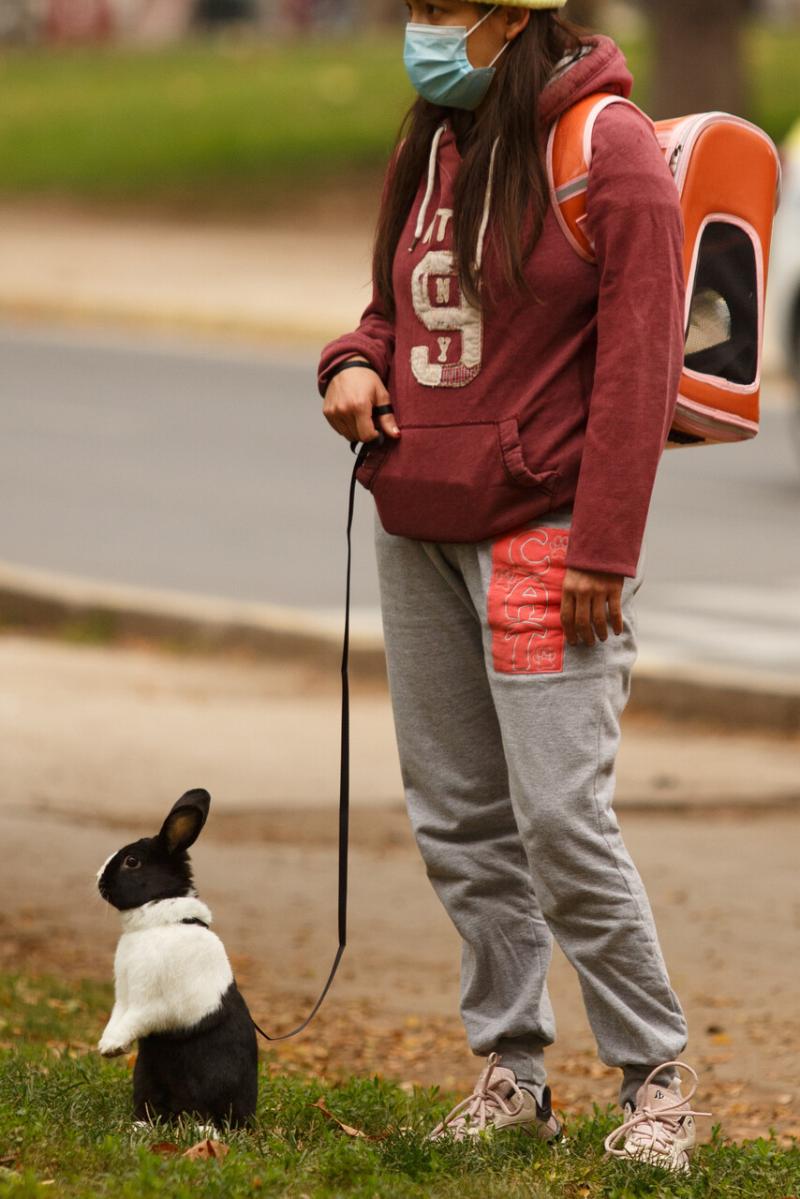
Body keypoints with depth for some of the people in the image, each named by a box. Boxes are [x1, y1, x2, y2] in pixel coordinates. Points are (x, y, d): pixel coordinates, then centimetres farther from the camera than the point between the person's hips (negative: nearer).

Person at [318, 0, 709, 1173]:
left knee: (562, 817, -10)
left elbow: (638, 361, -14)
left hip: (542, 535, -7)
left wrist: (604, 548, -18)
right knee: (458, 817, 9)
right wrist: (356, 366, 1)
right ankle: (512, 1068, 18)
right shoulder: (428, 149, 13)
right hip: (418, 531, 7)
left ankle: (655, 1074, 3)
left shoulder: (607, 150, -10)